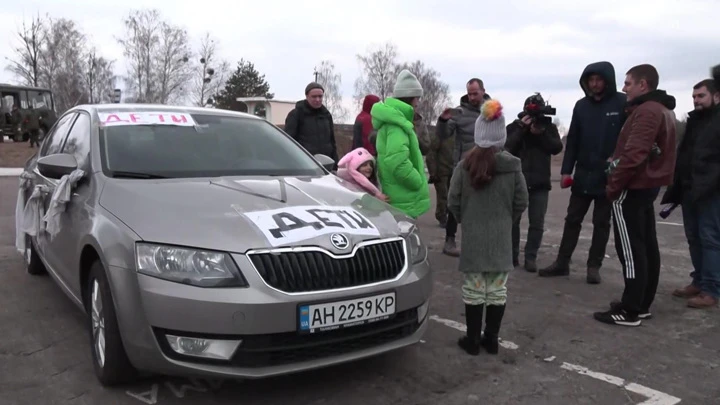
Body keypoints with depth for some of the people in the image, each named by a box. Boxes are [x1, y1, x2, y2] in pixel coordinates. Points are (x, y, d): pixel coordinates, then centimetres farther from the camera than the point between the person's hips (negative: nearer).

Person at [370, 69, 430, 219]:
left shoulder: (391, 117, 15)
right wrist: (419, 183, -19)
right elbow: (397, 161, -32)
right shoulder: (396, 122, -18)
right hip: (404, 201, -10)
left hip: (399, 198, 10)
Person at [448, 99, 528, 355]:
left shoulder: (465, 165, -9)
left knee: (474, 290, 7)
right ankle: (491, 339, 18)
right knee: (497, 290, 10)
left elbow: (453, 202, -6)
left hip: (472, 237, -1)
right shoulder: (513, 165, -6)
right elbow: (521, 202, -1)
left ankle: (472, 340, 15)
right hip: (501, 238, 1)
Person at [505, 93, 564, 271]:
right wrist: (521, 128, -18)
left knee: (537, 223, 0)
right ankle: (512, 255, 17)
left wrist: (541, 133, -16)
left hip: (540, 183, 1)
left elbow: (557, 148, -5)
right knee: (513, 220, 5)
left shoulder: (549, 127, 8)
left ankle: (530, 257, 8)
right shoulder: (514, 126, 3)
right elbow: (507, 147, -11)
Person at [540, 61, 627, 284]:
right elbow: (572, 141, 6)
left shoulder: (622, 104, -6)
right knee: (572, 219, 9)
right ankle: (562, 262, 17)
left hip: (609, 175, -3)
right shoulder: (581, 105, 5)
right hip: (583, 174, 4)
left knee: (601, 223, 8)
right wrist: (566, 170, 2)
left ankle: (594, 266, 17)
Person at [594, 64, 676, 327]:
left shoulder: (647, 111, -17)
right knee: (647, 246, 12)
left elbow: (634, 155, -25)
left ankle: (630, 311, -1)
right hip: (647, 185, 10)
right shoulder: (663, 110, 17)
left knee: (631, 249, -6)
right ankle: (642, 305, 21)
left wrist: (614, 185, -16)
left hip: (632, 188, -10)